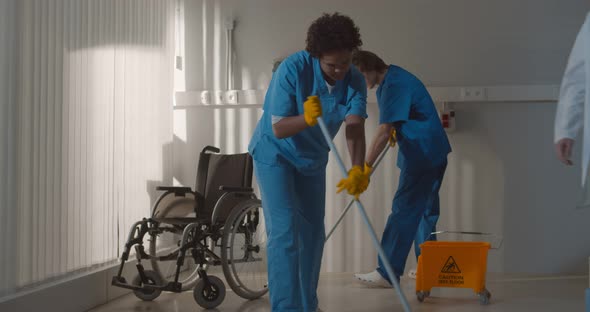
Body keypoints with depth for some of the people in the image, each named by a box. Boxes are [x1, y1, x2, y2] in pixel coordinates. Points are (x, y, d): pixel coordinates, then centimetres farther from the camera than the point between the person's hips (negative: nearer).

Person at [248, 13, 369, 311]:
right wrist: (306, 118, -45)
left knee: (312, 233, 9)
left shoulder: (354, 81, -16)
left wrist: (357, 169, -47)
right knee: (285, 229, -16)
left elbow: (355, 126, -30)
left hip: (312, 159, 5)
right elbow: (278, 129, -25)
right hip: (274, 153, -5)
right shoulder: (292, 70, -28)